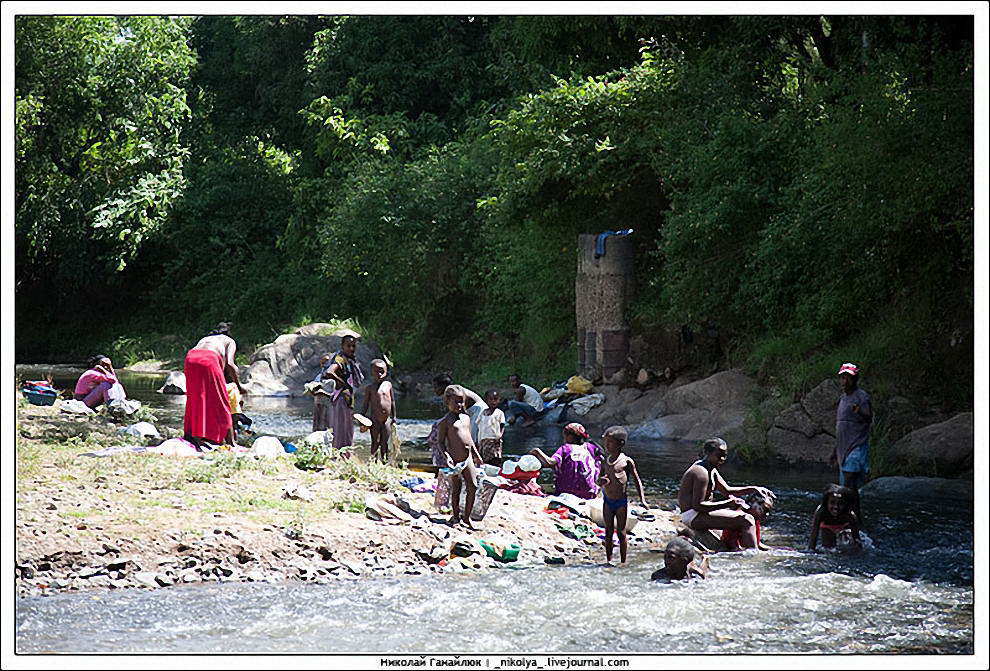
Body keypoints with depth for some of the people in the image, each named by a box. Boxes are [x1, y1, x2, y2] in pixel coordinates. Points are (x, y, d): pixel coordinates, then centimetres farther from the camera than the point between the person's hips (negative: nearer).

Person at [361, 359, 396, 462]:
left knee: (385, 443, 6)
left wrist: (393, 418, 15)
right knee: (375, 442, 0)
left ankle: (384, 461, 13)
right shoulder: (370, 388, 0)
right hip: (375, 420, -2)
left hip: (387, 419, 2)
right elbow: (366, 404, 3)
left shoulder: (388, 385, 7)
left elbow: (392, 401, 14)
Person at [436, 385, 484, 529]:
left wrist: (476, 454, 22)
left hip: (468, 458, 6)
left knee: (473, 487, 1)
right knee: (456, 489, 4)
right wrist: (446, 456, -22)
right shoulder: (445, 421, -8)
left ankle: (467, 517, 12)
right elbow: (440, 442, -9)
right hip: (455, 460, -6)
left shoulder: (466, 418, 13)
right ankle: (456, 516, 19)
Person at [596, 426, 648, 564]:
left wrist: (642, 500, -6)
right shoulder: (605, 461, 5)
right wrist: (602, 480, -12)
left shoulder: (627, 461, -9)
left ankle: (623, 561, 10)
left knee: (621, 532, 1)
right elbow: (599, 480, 13)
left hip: (621, 501, -4)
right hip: (607, 500, 4)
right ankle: (608, 559, 18)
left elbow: (637, 481, -2)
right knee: (608, 531, 9)